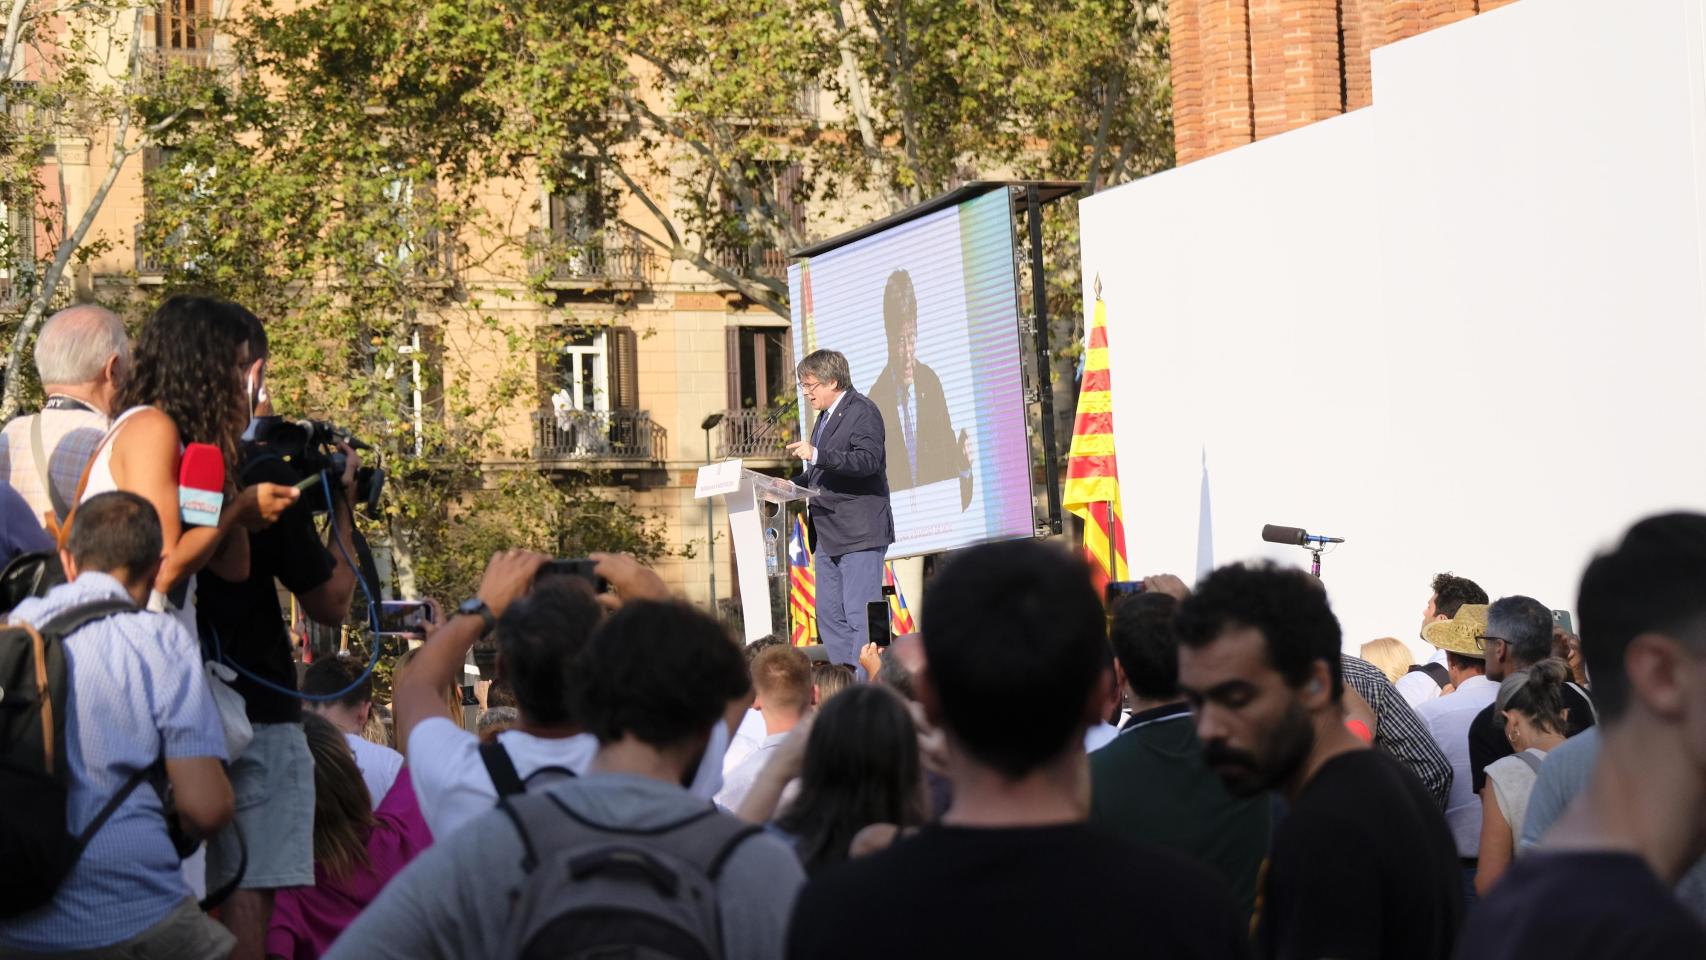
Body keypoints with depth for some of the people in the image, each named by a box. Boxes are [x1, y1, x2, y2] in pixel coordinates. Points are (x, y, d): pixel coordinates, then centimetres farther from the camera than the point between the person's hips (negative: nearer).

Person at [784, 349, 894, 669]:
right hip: (828, 535, 10)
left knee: (860, 616, -10)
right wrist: (794, 484, 11)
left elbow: (869, 460, -23)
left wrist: (816, 455, -30)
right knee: (829, 617, 9)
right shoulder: (825, 417, 20)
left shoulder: (863, 412, -8)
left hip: (859, 533, -10)